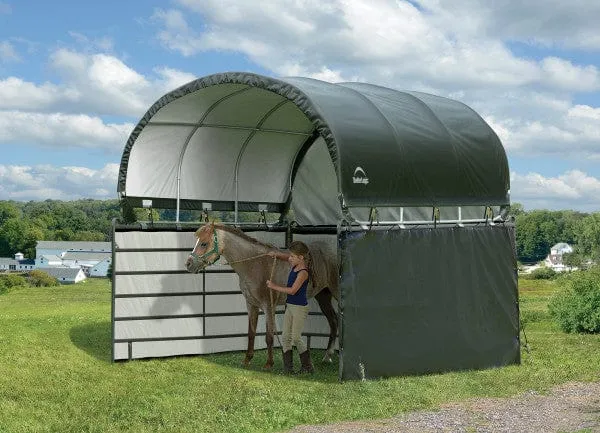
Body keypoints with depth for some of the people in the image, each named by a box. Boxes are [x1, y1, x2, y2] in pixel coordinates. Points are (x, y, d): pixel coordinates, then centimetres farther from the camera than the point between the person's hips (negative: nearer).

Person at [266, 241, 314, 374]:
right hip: (290, 306, 9)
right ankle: (288, 367, 11)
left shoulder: (303, 272, -20)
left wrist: (274, 286, -19)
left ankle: (307, 366, 14)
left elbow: (292, 290, -26)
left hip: (300, 308, -9)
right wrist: (275, 254, -1)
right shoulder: (294, 266, 6)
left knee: (296, 338, 0)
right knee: (285, 337, 7)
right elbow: (283, 256, 22)